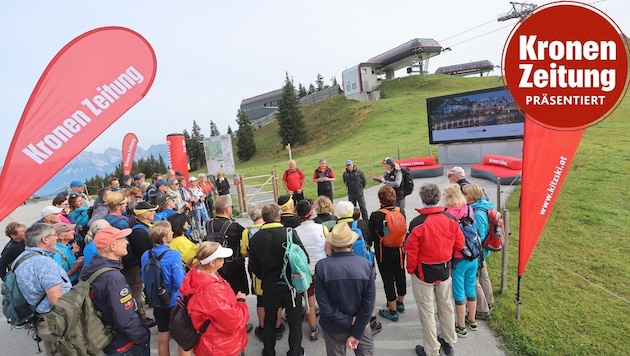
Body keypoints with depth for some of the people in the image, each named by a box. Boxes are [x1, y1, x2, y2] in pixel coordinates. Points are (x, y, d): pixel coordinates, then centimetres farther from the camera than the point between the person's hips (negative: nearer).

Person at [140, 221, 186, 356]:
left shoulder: (146, 255, -6)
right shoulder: (173, 255, -25)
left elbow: (145, 280, 7)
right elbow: (180, 283, -24)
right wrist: (186, 274, -4)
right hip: (176, 303, -5)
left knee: (163, 339, 21)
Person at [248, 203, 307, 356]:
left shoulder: (255, 238, -11)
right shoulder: (290, 233, -20)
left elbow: (253, 266, -4)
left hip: (269, 285, 3)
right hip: (291, 284, -2)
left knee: (269, 320, 23)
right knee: (294, 320, 17)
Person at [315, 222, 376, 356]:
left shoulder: (321, 266, -23)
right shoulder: (365, 264, -19)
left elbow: (325, 306, -21)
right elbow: (368, 303, -17)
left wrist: (349, 321, -11)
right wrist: (356, 334, -11)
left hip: (334, 328, 0)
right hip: (361, 325, 1)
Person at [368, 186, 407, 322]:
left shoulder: (376, 216, -22)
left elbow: (371, 235, -10)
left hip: (384, 253, -5)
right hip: (399, 250, 5)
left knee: (388, 279, 8)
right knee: (400, 275, 21)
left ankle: (392, 310, 21)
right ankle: (400, 303, 42)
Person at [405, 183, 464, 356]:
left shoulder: (417, 223, -24)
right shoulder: (451, 220, -9)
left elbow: (411, 251, -19)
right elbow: (459, 244, 1)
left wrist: (410, 270, -1)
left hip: (424, 272, -5)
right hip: (445, 270, 5)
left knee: (427, 311, 10)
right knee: (446, 306, 23)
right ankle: (449, 342, 41)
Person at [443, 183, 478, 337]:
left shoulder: (449, 214, -20)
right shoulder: (469, 210, -3)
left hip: (458, 259, -6)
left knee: (459, 293, 8)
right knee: (471, 289, 21)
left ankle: (461, 327, 21)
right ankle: (471, 320, 38)